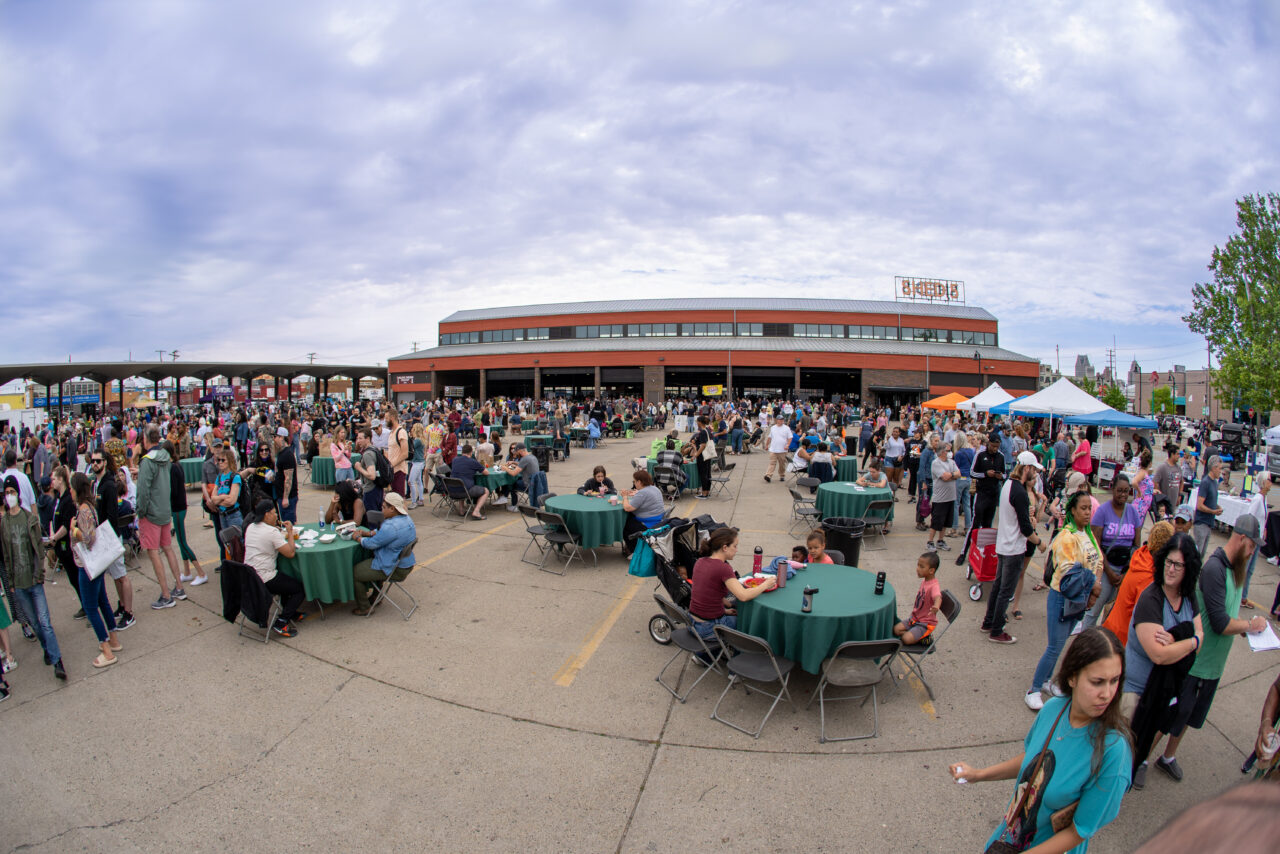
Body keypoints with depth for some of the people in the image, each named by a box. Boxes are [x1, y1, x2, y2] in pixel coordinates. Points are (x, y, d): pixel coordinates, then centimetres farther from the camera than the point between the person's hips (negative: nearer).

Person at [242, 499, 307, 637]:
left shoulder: (250, 527, 7)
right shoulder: (271, 531, -19)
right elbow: (290, 553, -19)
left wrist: (286, 534, 10)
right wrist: (290, 532, -8)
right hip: (264, 580, -9)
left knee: (287, 580, 31)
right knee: (300, 589, 2)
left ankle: (290, 613, 33)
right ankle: (281, 623, -7)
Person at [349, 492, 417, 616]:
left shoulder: (391, 527, -30)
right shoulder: (406, 519, 3)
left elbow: (372, 544, -20)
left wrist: (358, 538, -2)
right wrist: (367, 533, 5)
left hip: (394, 570, -10)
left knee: (353, 572, 3)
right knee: (366, 561, 32)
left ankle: (363, 608, 16)